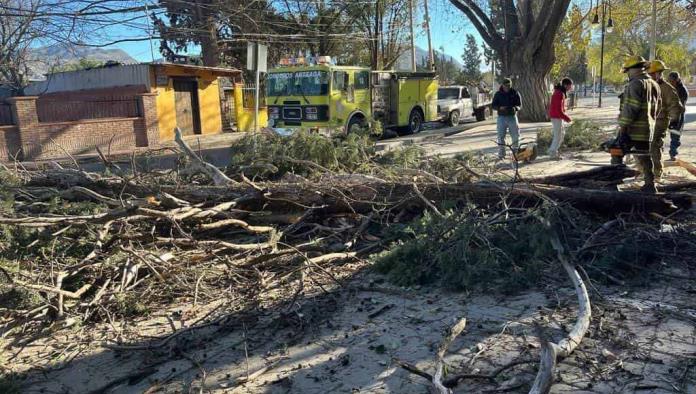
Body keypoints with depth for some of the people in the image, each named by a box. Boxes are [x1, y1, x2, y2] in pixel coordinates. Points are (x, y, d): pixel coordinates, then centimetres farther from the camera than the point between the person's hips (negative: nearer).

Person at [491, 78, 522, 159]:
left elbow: (519, 105, 5)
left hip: (512, 116, 0)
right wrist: (500, 108, -17)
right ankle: (501, 154, 6)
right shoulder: (498, 94, 4)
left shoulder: (515, 93, 4)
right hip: (502, 117, 0)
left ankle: (516, 153, 14)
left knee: (516, 135, 1)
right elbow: (493, 105, 4)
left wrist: (515, 108, -19)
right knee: (501, 136, -1)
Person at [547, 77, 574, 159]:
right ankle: (553, 153, 8)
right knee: (558, 135, -2)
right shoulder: (559, 94, -21)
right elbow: (559, 110, -24)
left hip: (557, 116, 10)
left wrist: (566, 116, 13)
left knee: (562, 133, 17)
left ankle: (552, 150, 20)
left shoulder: (561, 92, 12)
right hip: (557, 117, -10)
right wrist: (567, 118, -17)